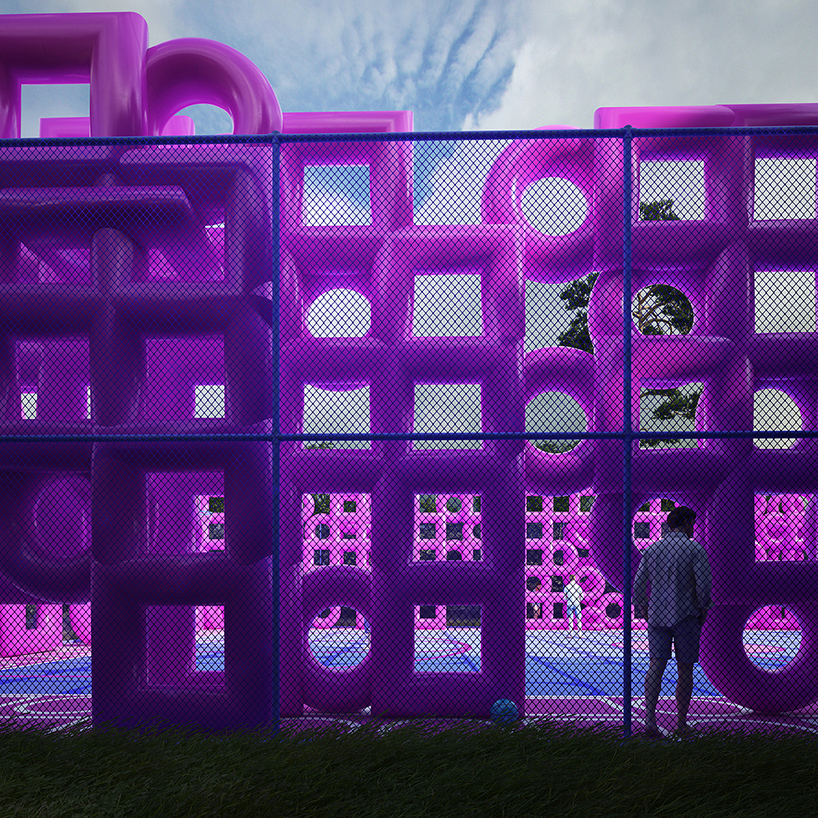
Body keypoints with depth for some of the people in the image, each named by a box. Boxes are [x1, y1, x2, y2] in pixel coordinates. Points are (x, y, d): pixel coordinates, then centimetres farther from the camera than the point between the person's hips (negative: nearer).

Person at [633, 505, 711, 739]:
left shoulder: (652, 549, 7)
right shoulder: (695, 549, -6)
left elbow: (638, 584, 6)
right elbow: (704, 583, -12)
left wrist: (642, 609, 17)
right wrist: (703, 608, 4)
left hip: (656, 615, 3)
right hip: (686, 615, -3)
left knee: (656, 665, 1)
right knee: (684, 669, 7)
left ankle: (649, 720, -12)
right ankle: (681, 724, 13)